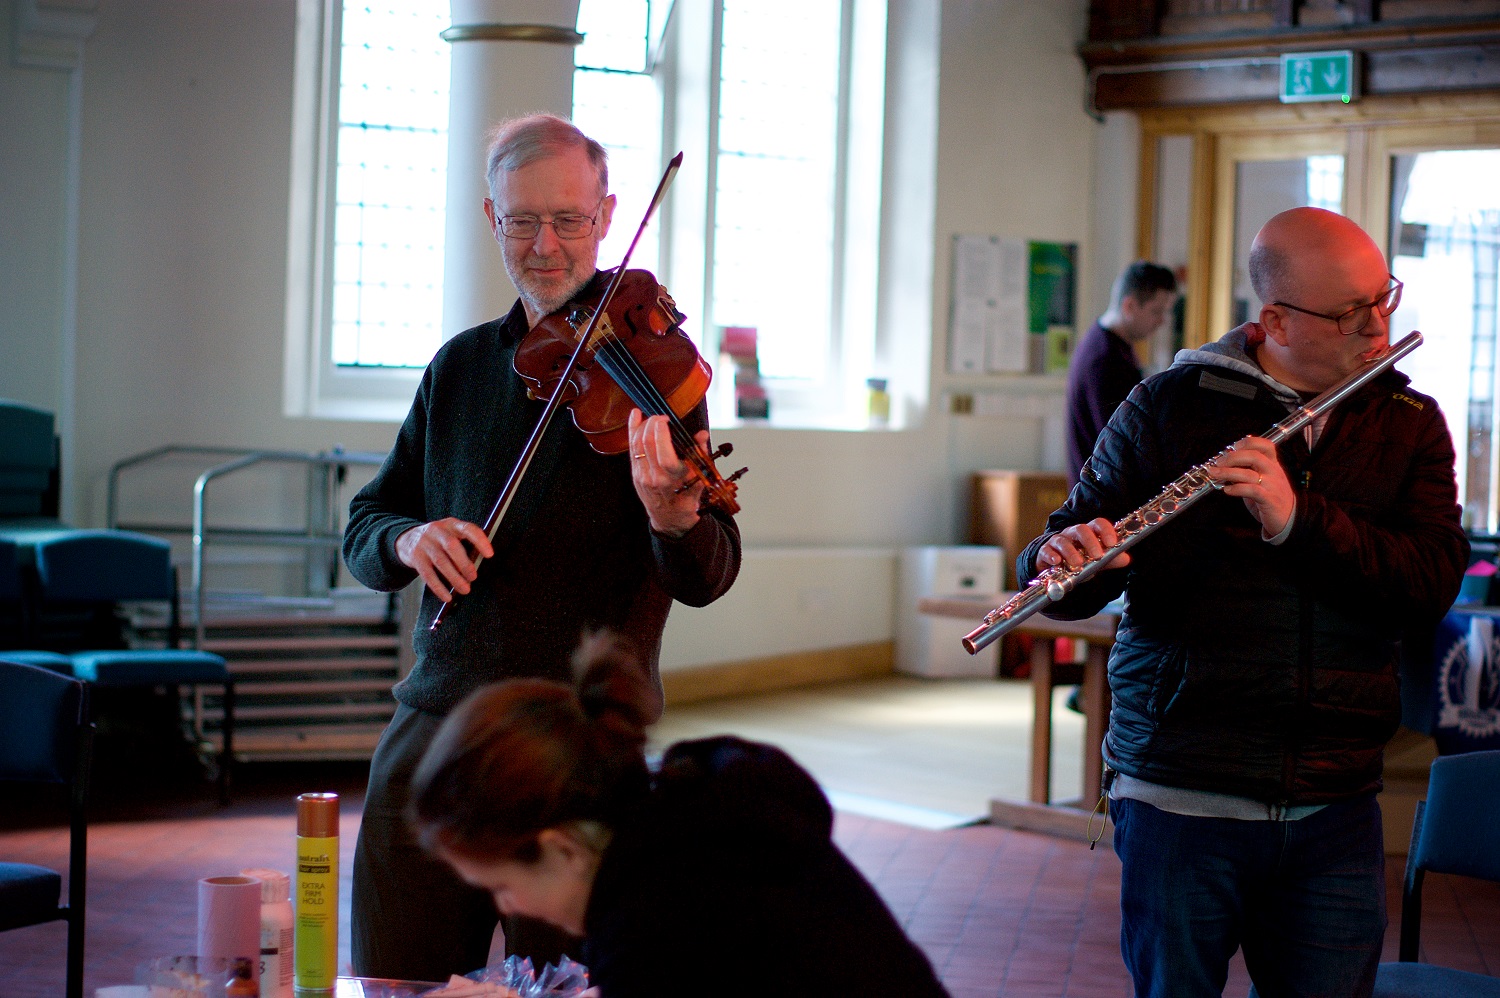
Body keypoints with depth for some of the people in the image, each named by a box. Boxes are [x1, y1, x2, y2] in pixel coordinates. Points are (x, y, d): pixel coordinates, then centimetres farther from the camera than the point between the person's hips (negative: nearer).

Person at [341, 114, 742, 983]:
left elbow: (707, 580, -14)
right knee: (393, 979, 9)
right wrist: (408, 539, -10)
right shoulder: (461, 366, 11)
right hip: (433, 731, 5)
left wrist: (672, 514, -37)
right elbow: (364, 528, 14)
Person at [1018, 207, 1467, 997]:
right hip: (1180, 802, -2)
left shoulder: (1410, 427, 7)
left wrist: (1297, 518, -21)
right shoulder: (1168, 407, 1)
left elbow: (1432, 583, -8)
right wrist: (1064, 558, -22)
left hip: (1335, 812, 2)